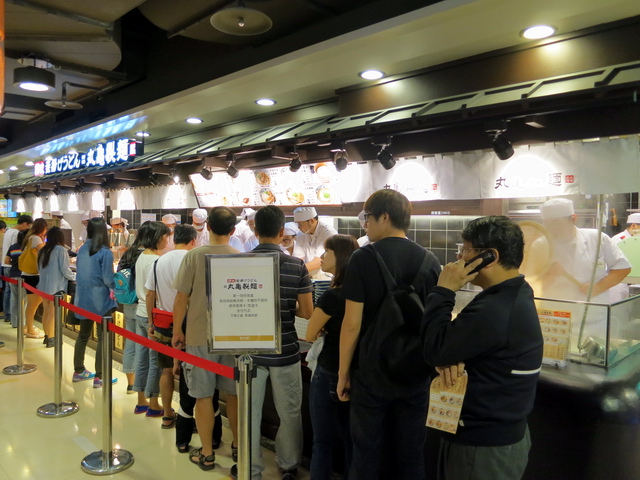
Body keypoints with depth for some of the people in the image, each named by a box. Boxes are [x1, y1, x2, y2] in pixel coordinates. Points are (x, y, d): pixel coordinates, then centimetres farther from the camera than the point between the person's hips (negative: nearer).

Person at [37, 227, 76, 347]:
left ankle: (47, 336, 24)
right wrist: (75, 277, 4)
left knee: (46, 311, 14)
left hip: (44, 285, 6)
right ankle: (51, 339, 4)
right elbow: (65, 270, -12)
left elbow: (39, 268, 18)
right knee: (53, 313, -1)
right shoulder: (61, 250, -10)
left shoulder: (42, 250, 9)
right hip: (56, 286, -6)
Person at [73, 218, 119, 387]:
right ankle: (99, 377, 6)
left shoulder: (82, 249, 4)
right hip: (100, 299, -6)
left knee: (83, 335, 18)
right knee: (103, 337, 2)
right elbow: (108, 279, -16)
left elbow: (79, 273, 12)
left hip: (83, 298, 7)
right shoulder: (105, 252, -15)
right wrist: (114, 291, 1)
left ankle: (78, 371, 29)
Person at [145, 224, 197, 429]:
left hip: (162, 325, 5)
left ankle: (168, 416, 25)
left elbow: (150, 294, 9)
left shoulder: (159, 261, 6)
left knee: (166, 370, 14)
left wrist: (151, 323, 17)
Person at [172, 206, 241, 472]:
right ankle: (238, 445, 29)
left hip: (200, 336, -2)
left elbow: (181, 297, -8)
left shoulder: (194, 256, -10)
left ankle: (207, 454, 18)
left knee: (203, 395, 8)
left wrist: (177, 331, 5)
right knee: (233, 392, 16)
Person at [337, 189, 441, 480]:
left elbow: (352, 324, -14)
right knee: (411, 455, 16)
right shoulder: (429, 260, 0)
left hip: (373, 371, -4)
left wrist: (343, 372, -4)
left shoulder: (364, 258, -13)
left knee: (368, 455, 12)